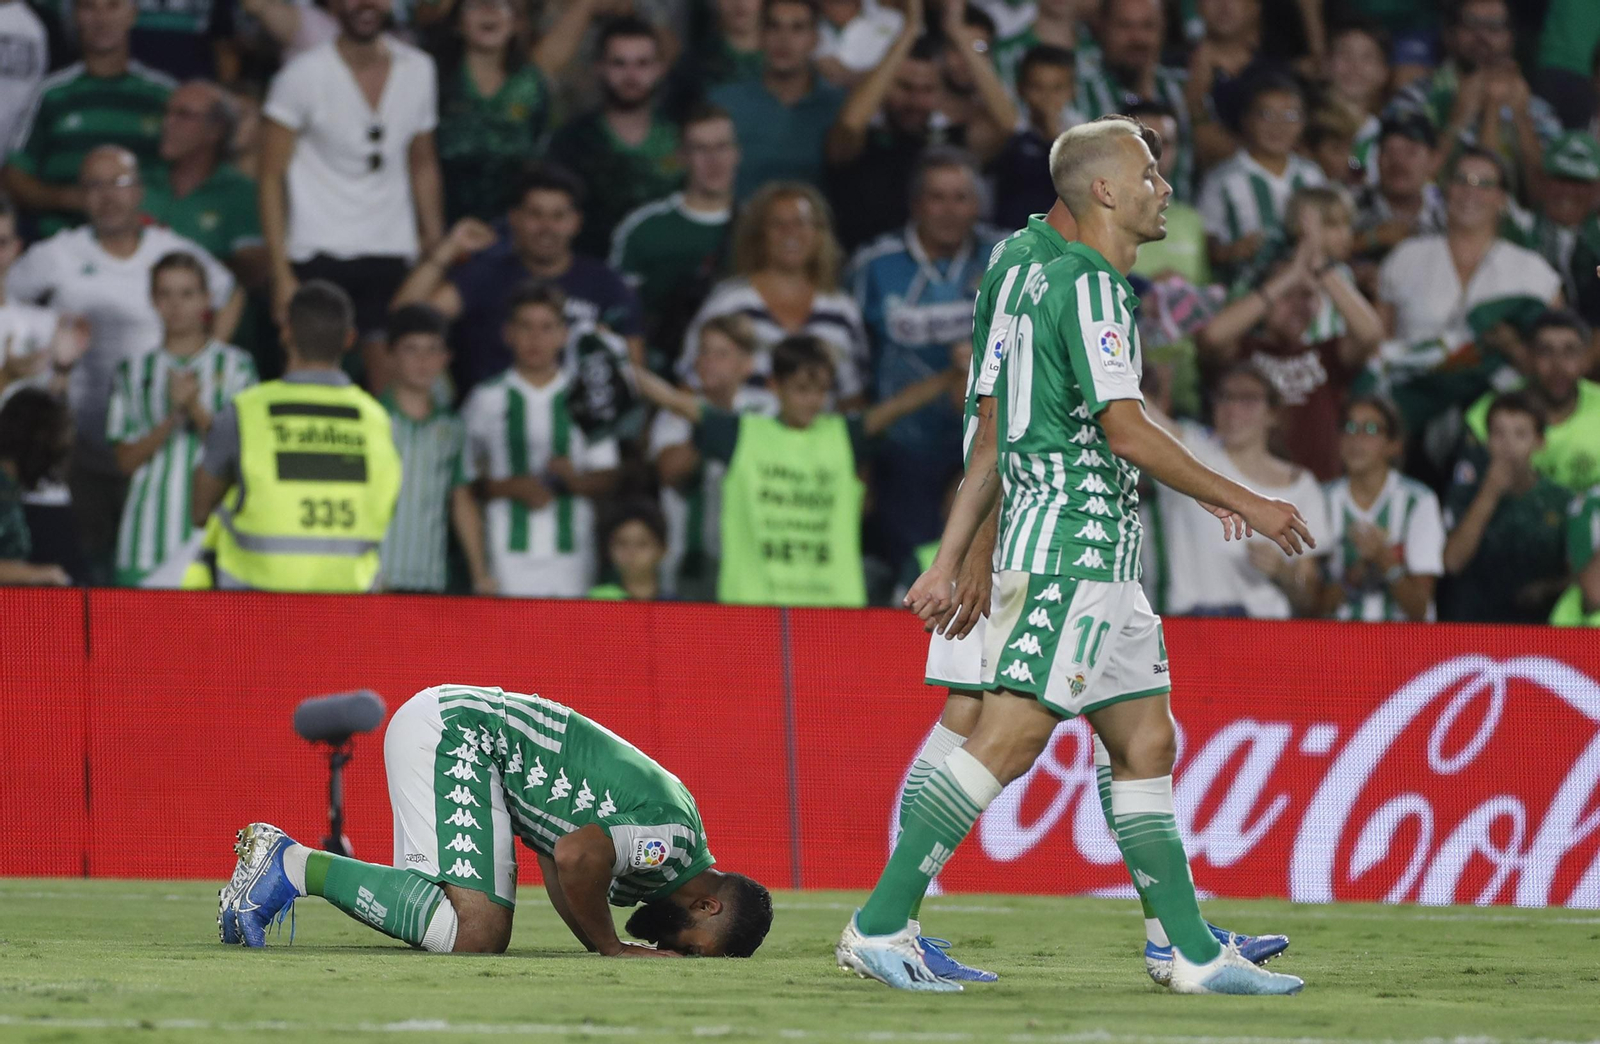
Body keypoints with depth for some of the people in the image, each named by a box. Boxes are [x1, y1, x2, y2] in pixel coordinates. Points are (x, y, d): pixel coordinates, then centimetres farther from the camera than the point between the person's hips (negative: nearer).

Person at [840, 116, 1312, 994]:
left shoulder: (1049, 282, 18)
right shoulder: (1090, 285, -11)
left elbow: (994, 440, 19)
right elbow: (1126, 432, -19)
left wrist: (949, 564, 18)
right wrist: (1242, 503, -13)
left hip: (1095, 558, 10)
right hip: (1073, 538, -10)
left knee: (1145, 739, 9)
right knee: (1009, 737, -12)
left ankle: (1195, 954, 10)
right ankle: (879, 927, -13)